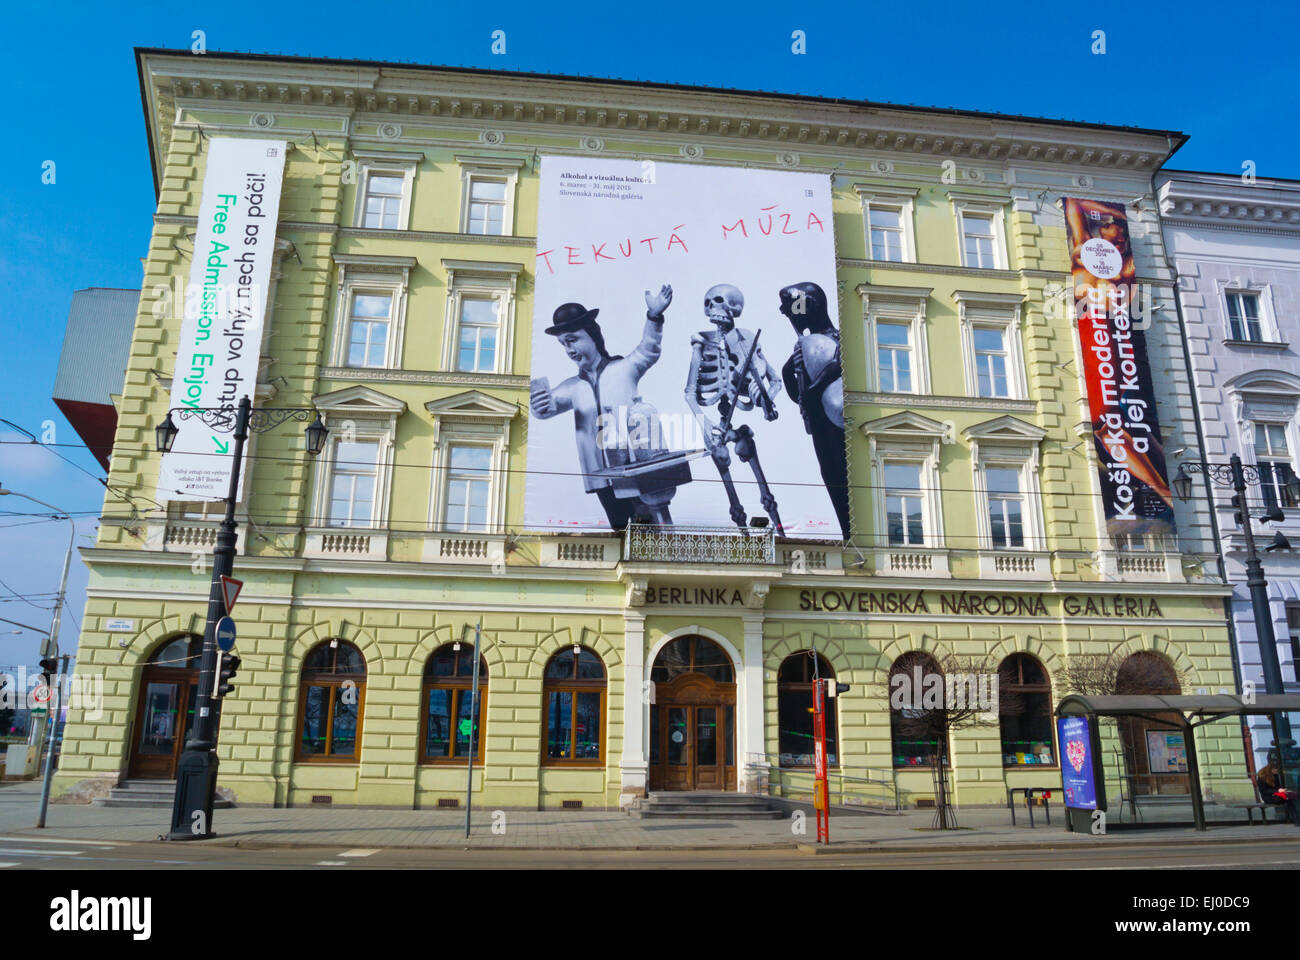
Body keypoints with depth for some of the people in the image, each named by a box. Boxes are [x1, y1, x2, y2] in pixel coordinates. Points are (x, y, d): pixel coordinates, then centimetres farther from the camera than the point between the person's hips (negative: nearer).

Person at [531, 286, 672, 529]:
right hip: (602, 479, 4)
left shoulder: (624, 368, 3)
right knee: (620, 529, 10)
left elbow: (648, 351, -13)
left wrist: (654, 316, -31)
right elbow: (553, 404, -4)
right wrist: (541, 406, -29)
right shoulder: (573, 386, 12)